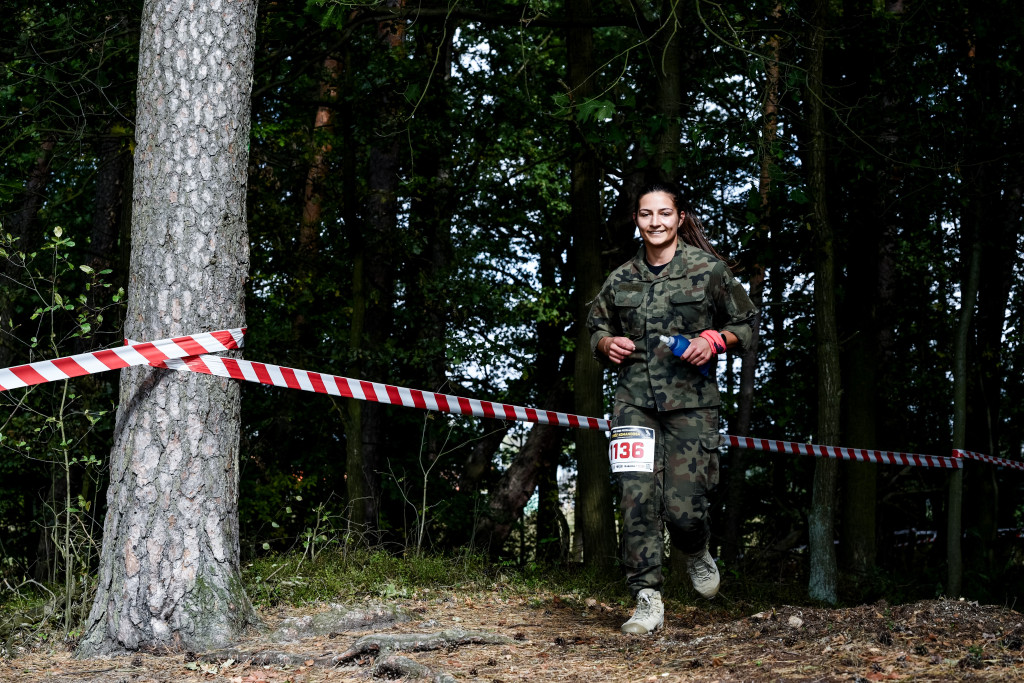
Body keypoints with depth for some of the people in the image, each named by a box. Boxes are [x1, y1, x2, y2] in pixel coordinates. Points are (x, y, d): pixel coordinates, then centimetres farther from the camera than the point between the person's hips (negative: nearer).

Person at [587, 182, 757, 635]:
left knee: (683, 507, -7)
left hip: (691, 402, -2)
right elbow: (596, 326, 25)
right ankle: (647, 601, -2)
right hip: (635, 401, 3)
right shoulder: (620, 280, 11)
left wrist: (713, 341, -9)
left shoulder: (708, 268, 3)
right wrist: (607, 344, 3)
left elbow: (745, 323, 10)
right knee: (636, 500, -10)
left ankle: (697, 554, 29)